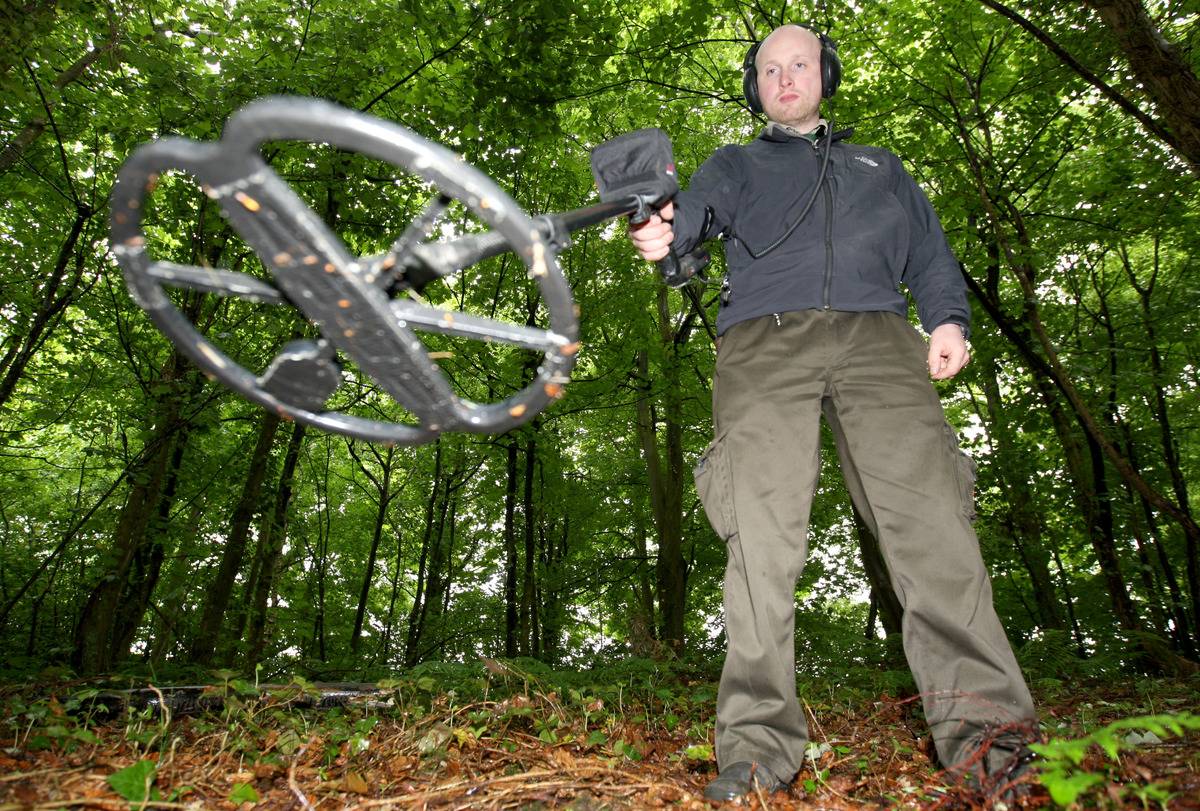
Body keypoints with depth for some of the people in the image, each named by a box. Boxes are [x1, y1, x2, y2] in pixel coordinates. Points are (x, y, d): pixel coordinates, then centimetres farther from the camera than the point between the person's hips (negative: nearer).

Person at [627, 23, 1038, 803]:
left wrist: (949, 318, 4)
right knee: (762, 535, -16)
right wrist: (662, 229, -17)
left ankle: (984, 725, -15)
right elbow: (696, 209, 8)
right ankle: (758, 745, -14)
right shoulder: (734, 166, 31)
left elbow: (929, 250, 26)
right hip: (764, 341, -1)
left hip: (877, 337, 2)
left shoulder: (880, 166, 36)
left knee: (929, 512, -18)